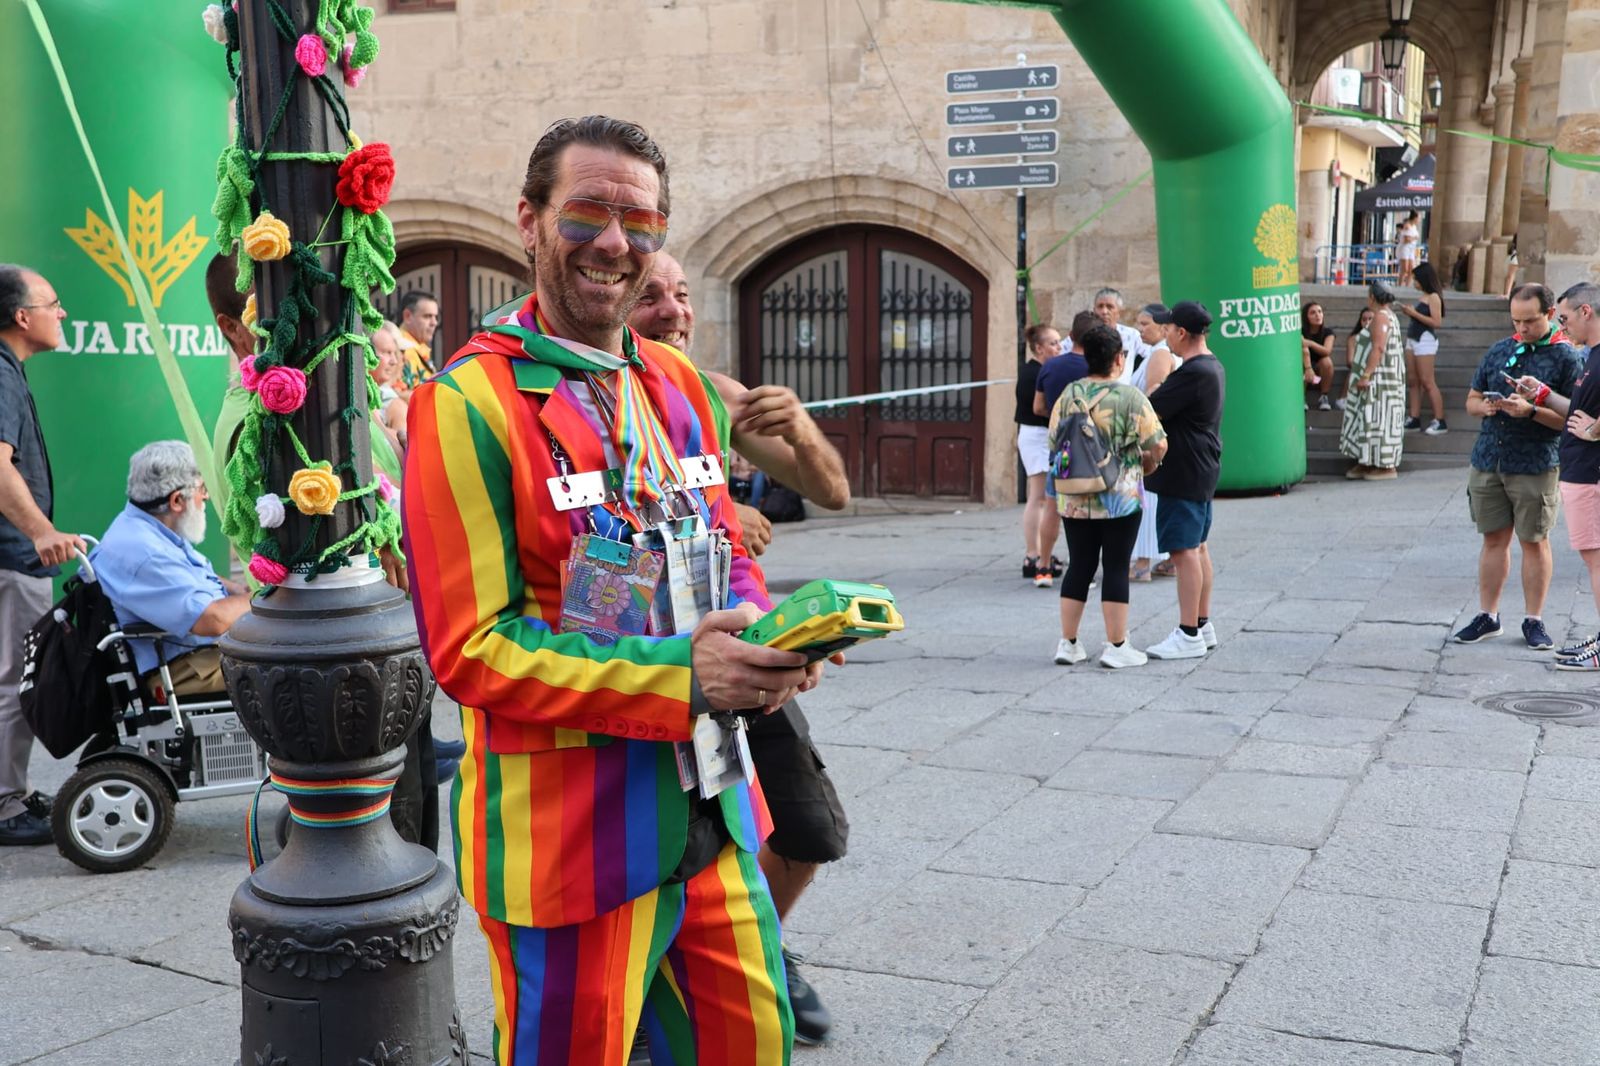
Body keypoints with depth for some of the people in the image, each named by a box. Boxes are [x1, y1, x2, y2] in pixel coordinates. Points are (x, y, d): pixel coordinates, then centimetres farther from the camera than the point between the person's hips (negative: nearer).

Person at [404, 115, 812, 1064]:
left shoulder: (682, 387, 8)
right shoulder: (468, 405, -14)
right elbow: (469, 648, -17)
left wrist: (766, 638, -7)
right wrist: (679, 677, -24)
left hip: (710, 807, 7)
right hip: (569, 830, -6)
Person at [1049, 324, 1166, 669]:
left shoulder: (1068, 394, 2)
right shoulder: (1130, 397, -11)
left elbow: (1053, 440, 9)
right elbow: (1158, 446, -10)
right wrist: (1147, 465, 10)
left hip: (1074, 499, 4)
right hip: (1120, 500, -4)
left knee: (1079, 567, 11)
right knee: (1116, 568, 3)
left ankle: (1068, 644, 15)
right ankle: (1116, 647, 7)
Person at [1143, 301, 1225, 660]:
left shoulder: (1192, 373, -20)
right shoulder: (1212, 367, 13)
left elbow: (1149, 412, -20)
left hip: (1184, 475, -11)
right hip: (1202, 471, 11)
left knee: (1184, 550, -7)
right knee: (1197, 547, 16)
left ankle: (1189, 635, -3)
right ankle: (1203, 626, 24)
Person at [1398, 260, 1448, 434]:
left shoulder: (1433, 297, -11)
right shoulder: (1424, 297, 14)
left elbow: (1436, 322, -18)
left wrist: (1414, 313, -17)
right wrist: (1407, 311, 7)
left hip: (1425, 340, -9)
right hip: (1412, 340, 9)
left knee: (1427, 382, -8)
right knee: (1412, 381, 7)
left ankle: (1439, 422, -4)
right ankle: (1414, 418, 10)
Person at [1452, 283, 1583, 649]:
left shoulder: (1566, 357, -3)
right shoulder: (1499, 351, 11)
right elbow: (1471, 399, 16)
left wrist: (1531, 410, -22)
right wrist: (1485, 406, -7)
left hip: (1536, 466, -4)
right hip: (1488, 461, 4)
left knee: (1534, 541, 4)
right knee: (1494, 538, 9)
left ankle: (1534, 620, 14)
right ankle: (1487, 616, 17)